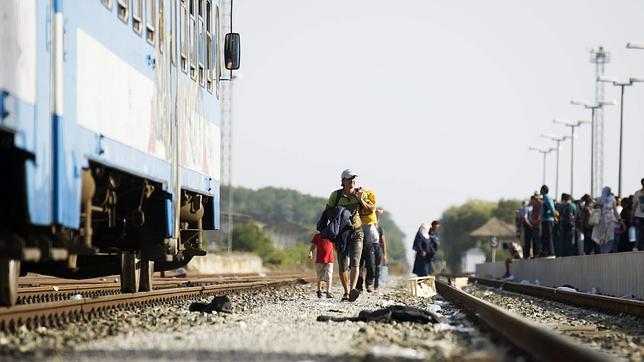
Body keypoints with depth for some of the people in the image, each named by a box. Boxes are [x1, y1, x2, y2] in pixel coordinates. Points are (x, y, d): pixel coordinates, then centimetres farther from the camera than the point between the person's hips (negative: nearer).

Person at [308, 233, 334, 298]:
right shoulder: (317, 236, 6)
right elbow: (312, 246, 3)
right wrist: (310, 253, -13)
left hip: (329, 260, 0)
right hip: (320, 260, 0)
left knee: (329, 276, -8)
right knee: (320, 277, 8)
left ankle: (328, 292, -10)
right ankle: (319, 291, 26)